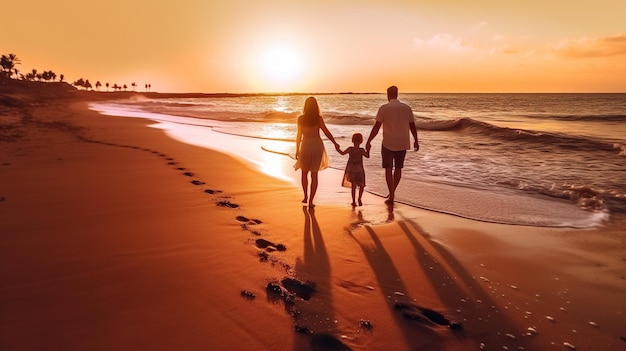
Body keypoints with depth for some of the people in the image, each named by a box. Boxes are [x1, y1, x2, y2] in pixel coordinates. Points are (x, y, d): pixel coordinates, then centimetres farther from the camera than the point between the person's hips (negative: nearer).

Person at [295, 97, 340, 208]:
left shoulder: (300, 118, -3)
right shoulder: (318, 118, -5)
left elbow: (299, 135, 0)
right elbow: (326, 132, -6)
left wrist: (297, 150, 7)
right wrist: (335, 143, 3)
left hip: (305, 146, 0)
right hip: (317, 146, 0)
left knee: (304, 172, 21)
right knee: (314, 174, 5)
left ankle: (306, 196, 23)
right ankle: (311, 201, 4)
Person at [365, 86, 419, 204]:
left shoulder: (384, 108, -8)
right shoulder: (406, 108, 3)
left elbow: (376, 127, -12)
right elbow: (412, 126, 8)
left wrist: (368, 141, -8)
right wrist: (416, 141, 19)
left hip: (388, 143, -3)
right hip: (402, 143, 3)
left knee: (388, 169, 5)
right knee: (398, 168, 16)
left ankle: (391, 196, 3)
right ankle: (392, 192, 27)